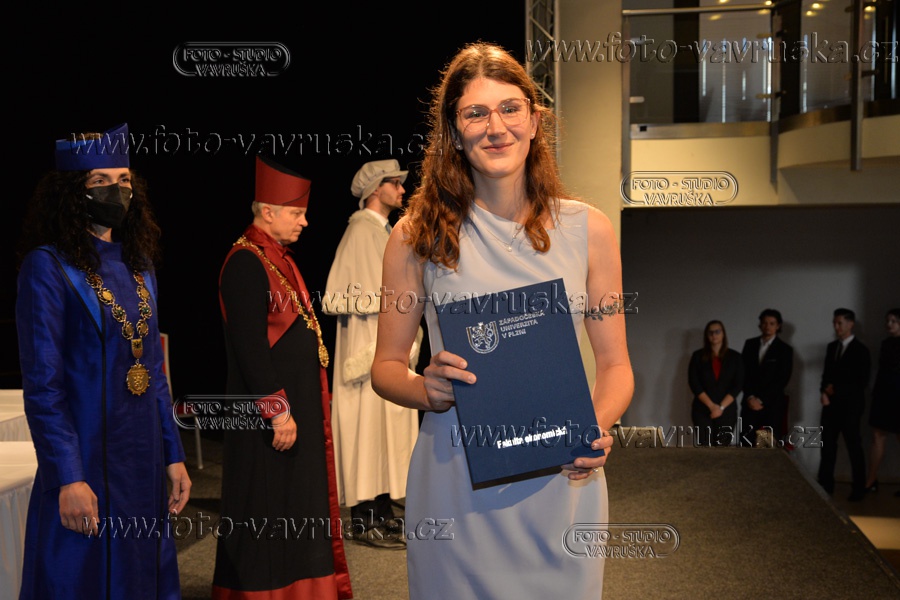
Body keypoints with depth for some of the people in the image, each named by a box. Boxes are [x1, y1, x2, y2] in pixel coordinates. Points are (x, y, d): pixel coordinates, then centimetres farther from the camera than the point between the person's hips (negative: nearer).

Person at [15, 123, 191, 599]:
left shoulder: (138, 265, 10)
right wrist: (68, 478, -19)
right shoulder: (47, 267, -10)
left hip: (144, 463, 6)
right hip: (86, 463, -6)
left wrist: (173, 456, 10)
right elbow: (42, 386, -14)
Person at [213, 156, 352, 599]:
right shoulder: (246, 263, -17)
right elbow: (249, 346, -22)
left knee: (297, 511, 17)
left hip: (295, 405, 10)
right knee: (268, 515, -1)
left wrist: (301, 407, 17)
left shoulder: (279, 259, 15)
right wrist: (278, 410, -23)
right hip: (270, 414, -10)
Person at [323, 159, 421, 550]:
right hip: (369, 351, -10)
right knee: (369, 429, -6)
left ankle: (384, 514, 17)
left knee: (389, 428, 10)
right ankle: (363, 522, -1)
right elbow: (338, 298, -18)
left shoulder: (385, 233, 18)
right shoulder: (360, 232, -12)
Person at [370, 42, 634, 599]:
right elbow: (386, 365, 5)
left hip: (561, 483, 1)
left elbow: (615, 364, 5)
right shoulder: (419, 236, -2)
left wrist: (598, 427, -14)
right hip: (455, 485, -1)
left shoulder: (588, 229, 1)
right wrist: (426, 390, -17)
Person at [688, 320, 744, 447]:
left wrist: (721, 407, -11)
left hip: (727, 410, 1)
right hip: (702, 410, 0)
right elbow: (694, 383, -3)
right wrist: (711, 406, -12)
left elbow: (738, 385, -1)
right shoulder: (698, 356, 4)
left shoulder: (735, 357, 5)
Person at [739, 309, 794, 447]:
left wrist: (762, 399, -9)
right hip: (750, 403, 3)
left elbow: (782, 380, -4)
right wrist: (750, 397, -5)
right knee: (745, 443, -4)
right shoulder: (750, 344, 11)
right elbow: (743, 372, 8)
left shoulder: (785, 350, 1)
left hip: (772, 405, -3)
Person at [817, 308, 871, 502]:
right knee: (827, 445, 6)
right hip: (830, 404, 6)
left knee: (854, 446, 1)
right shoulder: (832, 347, 13)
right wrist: (824, 391, -3)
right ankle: (825, 485, 12)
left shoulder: (860, 350, -7)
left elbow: (862, 382, -11)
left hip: (850, 406, -6)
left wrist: (836, 390, -8)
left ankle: (859, 489, 9)